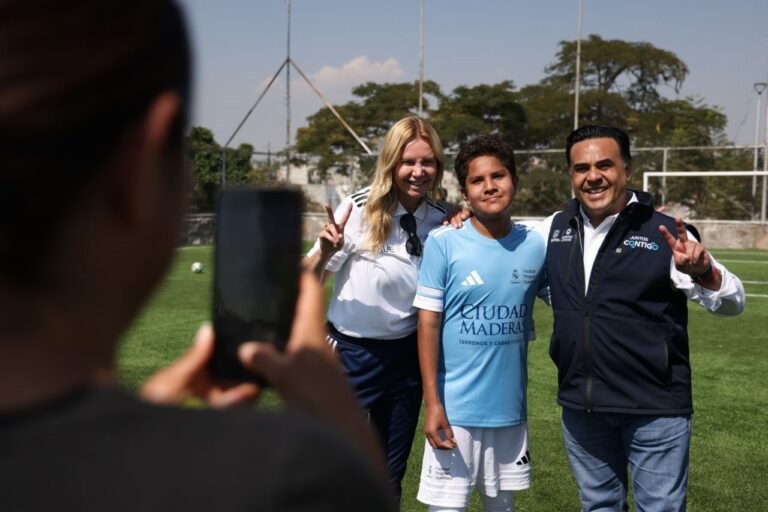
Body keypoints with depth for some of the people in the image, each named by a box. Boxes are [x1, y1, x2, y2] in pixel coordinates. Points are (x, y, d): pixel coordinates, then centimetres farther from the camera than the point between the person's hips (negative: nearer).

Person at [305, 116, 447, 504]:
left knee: (390, 477, 17)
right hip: (351, 352, -4)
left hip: (406, 354, 4)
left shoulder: (440, 221, -3)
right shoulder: (360, 210, -15)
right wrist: (325, 251, -33)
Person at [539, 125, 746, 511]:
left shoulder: (664, 234, -10)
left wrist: (703, 273, -35)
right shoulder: (556, 229, 2)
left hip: (655, 410, -4)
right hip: (580, 408, 4)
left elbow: (731, 303, -13)